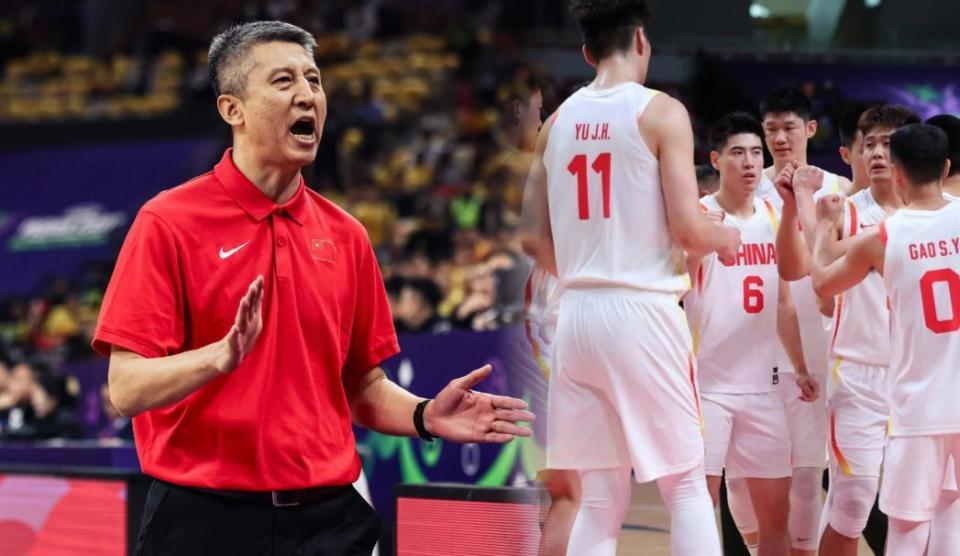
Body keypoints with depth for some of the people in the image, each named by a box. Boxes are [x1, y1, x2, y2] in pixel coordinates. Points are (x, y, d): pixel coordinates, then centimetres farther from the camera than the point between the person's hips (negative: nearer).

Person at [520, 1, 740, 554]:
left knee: (599, 498, 9)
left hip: (578, 313, 5)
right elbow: (689, 229, -12)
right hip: (643, 311, -5)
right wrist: (726, 238, 9)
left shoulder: (558, 120, 10)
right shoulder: (660, 112, -7)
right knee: (686, 484, 4)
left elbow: (534, 238, 13)